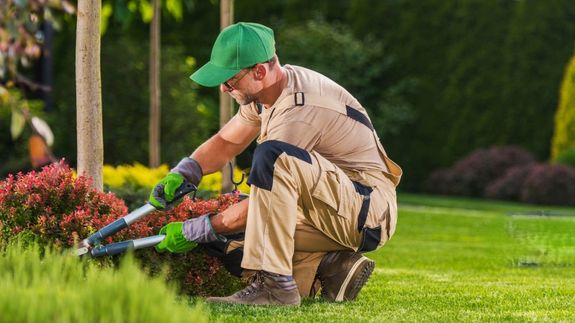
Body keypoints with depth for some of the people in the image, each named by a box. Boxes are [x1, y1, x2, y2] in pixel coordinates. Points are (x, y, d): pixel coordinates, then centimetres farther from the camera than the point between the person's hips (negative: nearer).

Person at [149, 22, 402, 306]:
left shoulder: (299, 112, -25)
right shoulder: (267, 90, 4)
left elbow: (267, 183, -22)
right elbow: (226, 142, 17)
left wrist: (194, 231, -14)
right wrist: (180, 175, -1)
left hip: (369, 212, -10)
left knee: (273, 156, -33)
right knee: (229, 243, -5)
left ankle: (274, 285, -33)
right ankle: (333, 267, 1)